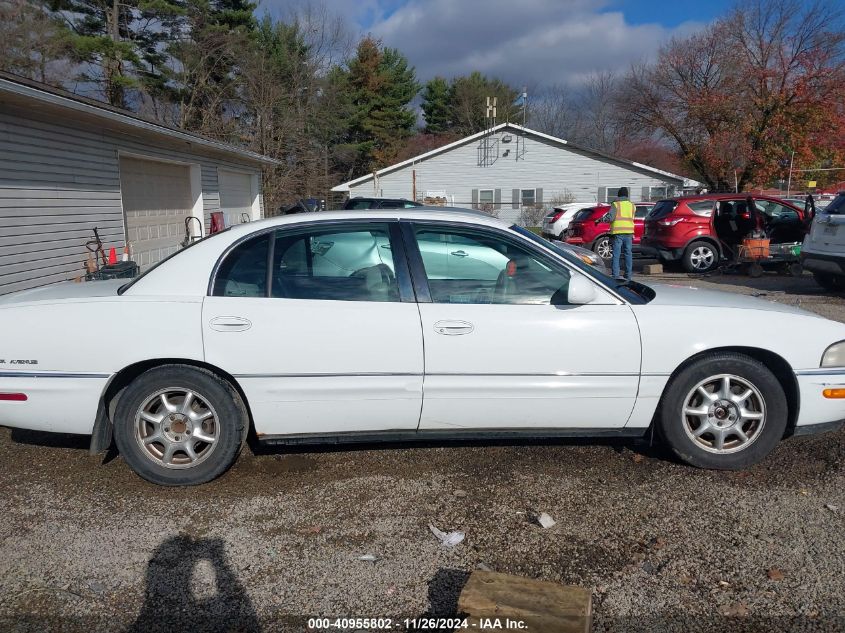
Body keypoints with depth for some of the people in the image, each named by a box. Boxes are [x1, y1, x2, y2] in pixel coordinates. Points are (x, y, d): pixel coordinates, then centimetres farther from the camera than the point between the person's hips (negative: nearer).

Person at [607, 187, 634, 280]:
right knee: (628, 253, 10)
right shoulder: (632, 205, 10)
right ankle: (628, 275, 13)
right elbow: (632, 218, 14)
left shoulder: (615, 204, -5)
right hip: (629, 232, 4)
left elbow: (610, 218, -15)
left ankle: (615, 275, -7)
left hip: (617, 232, -4)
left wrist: (608, 215, 3)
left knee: (616, 254, -3)